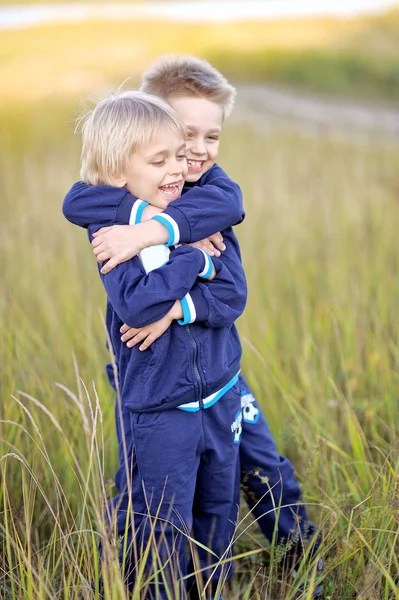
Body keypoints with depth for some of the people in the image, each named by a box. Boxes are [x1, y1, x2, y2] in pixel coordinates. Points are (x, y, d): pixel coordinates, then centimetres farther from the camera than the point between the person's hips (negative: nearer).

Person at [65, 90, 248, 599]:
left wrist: (180, 307, -21)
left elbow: (233, 294, -6)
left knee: (218, 510, 20)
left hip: (220, 397, 5)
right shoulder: (112, 230, -12)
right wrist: (196, 263, -19)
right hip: (157, 409, -5)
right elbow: (134, 304, -27)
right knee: (159, 528, 3)